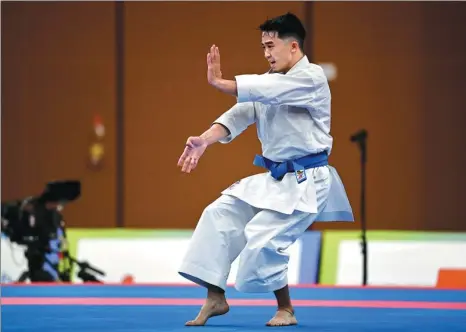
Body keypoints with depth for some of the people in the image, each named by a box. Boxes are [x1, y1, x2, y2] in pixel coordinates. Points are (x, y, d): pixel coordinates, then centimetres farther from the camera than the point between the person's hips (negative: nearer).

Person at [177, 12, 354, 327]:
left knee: (263, 238, -19)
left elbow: (266, 90, -27)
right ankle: (216, 298, 7)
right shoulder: (268, 81, 11)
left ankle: (285, 310, 2)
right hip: (273, 178, 8)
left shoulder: (312, 77, -14)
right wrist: (204, 141, -18)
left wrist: (218, 82, -20)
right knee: (219, 215, 0)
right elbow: (241, 115, -1)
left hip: (305, 182, -8)